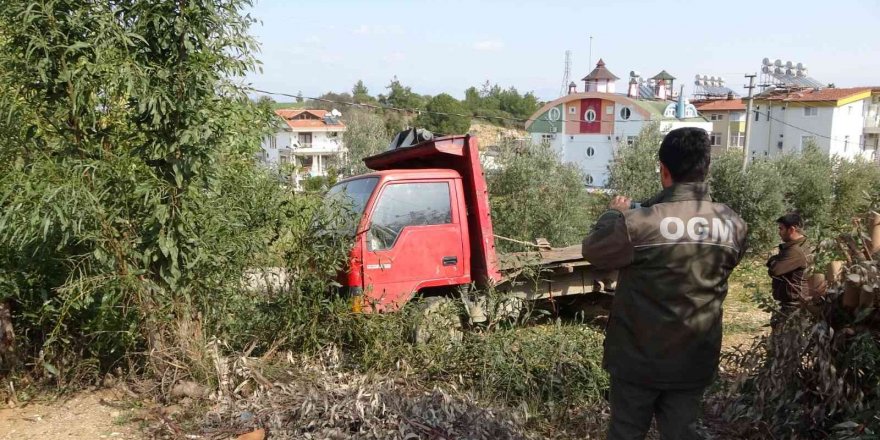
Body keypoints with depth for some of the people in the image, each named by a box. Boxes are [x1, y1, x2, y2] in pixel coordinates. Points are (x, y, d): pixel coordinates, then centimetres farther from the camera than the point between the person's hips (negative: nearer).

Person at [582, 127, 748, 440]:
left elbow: (592, 250, -6)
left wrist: (614, 213, 12)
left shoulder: (638, 224, -23)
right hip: (694, 359, 4)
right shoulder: (734, 226, -8)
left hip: (639, 358, -3)